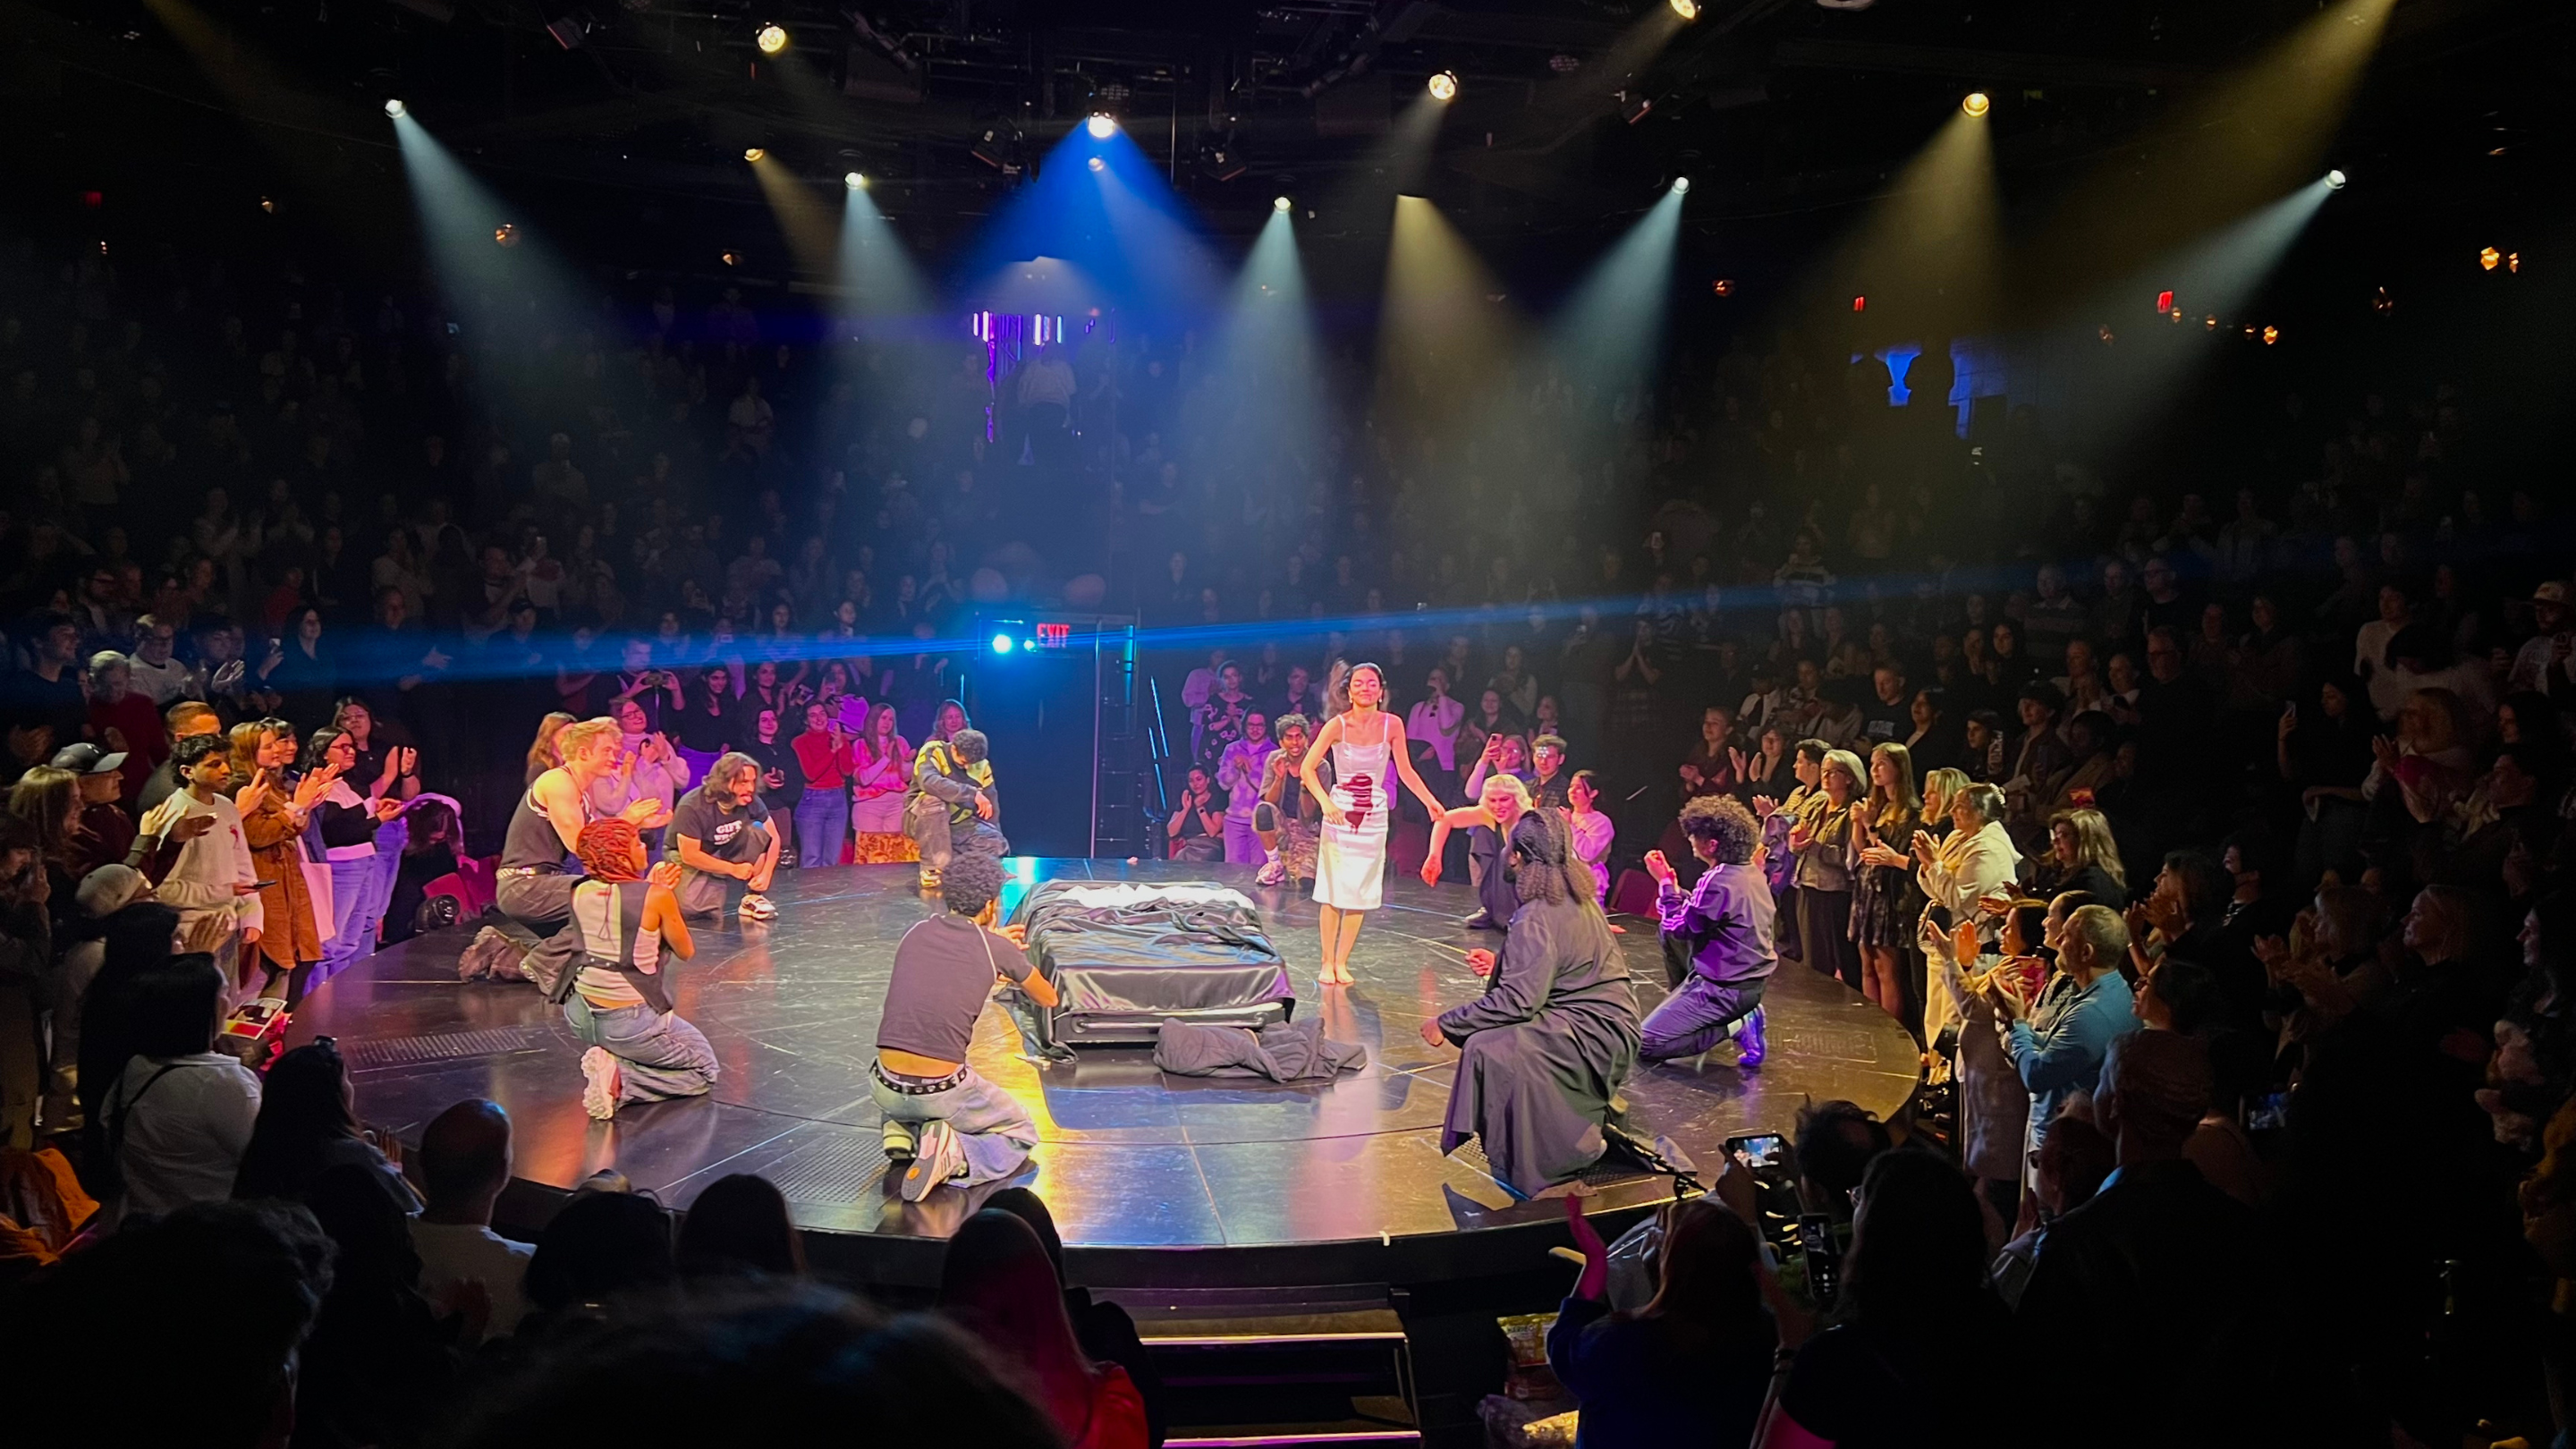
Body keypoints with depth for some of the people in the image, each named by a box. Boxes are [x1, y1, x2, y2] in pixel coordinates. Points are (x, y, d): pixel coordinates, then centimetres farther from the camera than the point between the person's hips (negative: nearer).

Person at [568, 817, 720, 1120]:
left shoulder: (580, 893, -2)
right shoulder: (657, 896, -18)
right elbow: (686, 951, -3)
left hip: (580, 1016, 7)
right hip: (630, 1022, -7)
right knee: (704, 1072, 14)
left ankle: (610, 1062, 10)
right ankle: (621, 1083, -8)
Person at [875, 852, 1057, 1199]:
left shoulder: (914, 933, 6)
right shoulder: (999, 950, -3)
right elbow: (1049, 999, 17)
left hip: (885, 1090, 4)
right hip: (941, 1095, -4)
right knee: (1023, 1135, 20)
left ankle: (902, 1130, 11)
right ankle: (953, 1155, -9)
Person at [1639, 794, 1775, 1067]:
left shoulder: (1719, 881, -25)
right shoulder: (1751, 871, 5)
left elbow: (1678, 927, -15)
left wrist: (1664, 882, -7)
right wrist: (1673, 886, 7)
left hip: (1726, 988, -10)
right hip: (1750, 976, 10)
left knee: (1645, 1044, -11)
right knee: (1669, 932, 25)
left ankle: (1737, 1026, -9)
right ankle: (1686, 1010, 22)